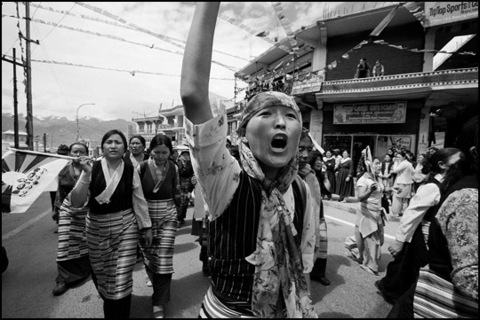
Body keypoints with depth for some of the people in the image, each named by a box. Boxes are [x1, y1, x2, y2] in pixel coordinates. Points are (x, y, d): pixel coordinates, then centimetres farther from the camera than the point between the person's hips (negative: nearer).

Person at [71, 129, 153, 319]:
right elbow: (76, 202, -11)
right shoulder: (92, 168, -7)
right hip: (96, 228, 2)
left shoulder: (131, 170, -7)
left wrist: (146, 227, 4)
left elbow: (139, 201, 1)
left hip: (125, 227, -1)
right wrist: (86, 175, -24)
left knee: (122, 277, 0)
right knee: (100, 274, 17)